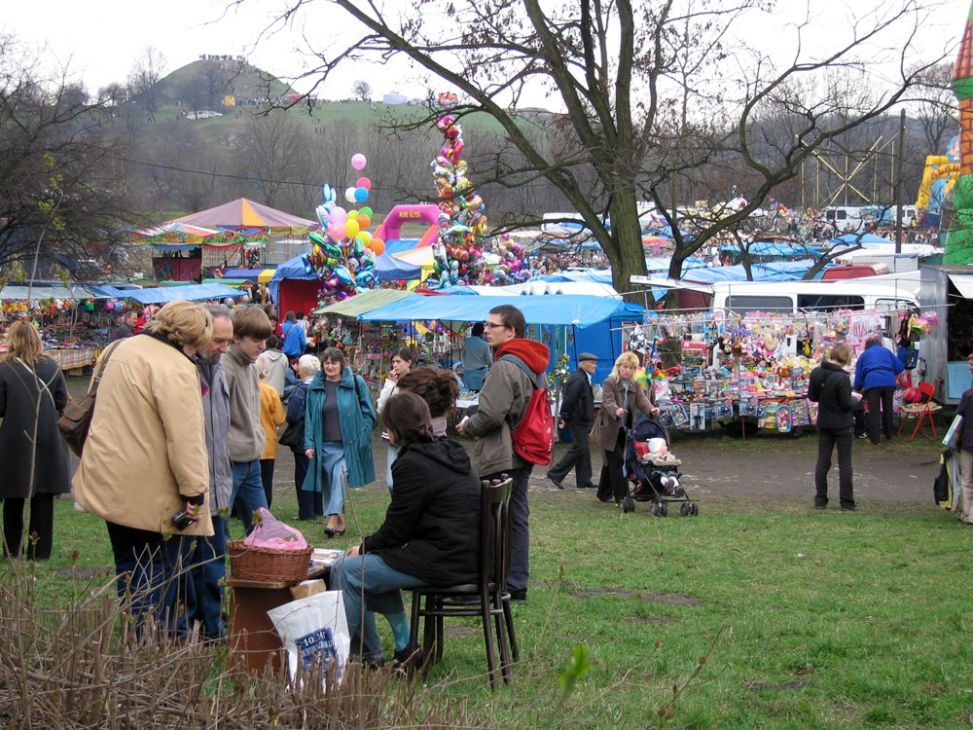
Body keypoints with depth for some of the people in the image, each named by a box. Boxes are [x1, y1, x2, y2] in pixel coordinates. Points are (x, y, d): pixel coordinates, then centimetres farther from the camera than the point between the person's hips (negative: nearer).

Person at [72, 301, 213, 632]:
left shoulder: (125, 348, 9)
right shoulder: (175, 368, -21)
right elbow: (185, 439, -25)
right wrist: (194, 493, -20)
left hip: (111, 485, 9)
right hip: (152, 495, -9)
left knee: (129, 571, 19)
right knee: (159, 580, 1)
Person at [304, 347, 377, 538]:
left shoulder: (356, 383, 0)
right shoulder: (315, 387, 8)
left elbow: (368, 413, 3)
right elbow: (309, 417, 9)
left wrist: (360, 438, -5)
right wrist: (309, 444, 0)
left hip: (348, 444, -4)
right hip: (325, 445, 4)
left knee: (339, 475, -23)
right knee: (329, 482, 5)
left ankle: (333, 518, -29)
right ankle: (340, 522, 16)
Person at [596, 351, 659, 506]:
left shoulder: (635, 385, 11)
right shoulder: (609, 383, -7)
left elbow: (642, 400, -4)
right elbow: (608, 401, -22)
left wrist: (651, 409, -26)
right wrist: (616, 410, -44)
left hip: (625, 429, 6)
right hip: (611, 429, -6)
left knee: (611, 461, 15)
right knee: (617, 461, -11)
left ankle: (604, 494, 26)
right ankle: (621, 496, -11)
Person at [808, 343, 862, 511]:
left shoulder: (816, 373, -6)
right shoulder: (842, 378, -24)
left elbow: (812, 397, 5)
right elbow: (846, 404, -18)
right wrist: (855, 398, 1)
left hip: (824, 424, 5)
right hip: (843, 426, -5)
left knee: (822, 461, 12)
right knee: (844, 463, 5)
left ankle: (820, 499, 13)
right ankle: (847, 502, 9)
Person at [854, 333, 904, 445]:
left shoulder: (864, 355, 23)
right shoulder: (886, 351, 25)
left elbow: (858, 373, 22)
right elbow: (899, 366, 19)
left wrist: (858, 388, 34)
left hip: (872, 382, -2)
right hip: (889, 381, 2)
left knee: (873, 411, 1)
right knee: (888, 409, 15)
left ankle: (874, 438, 1)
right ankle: (889, 435, 25)